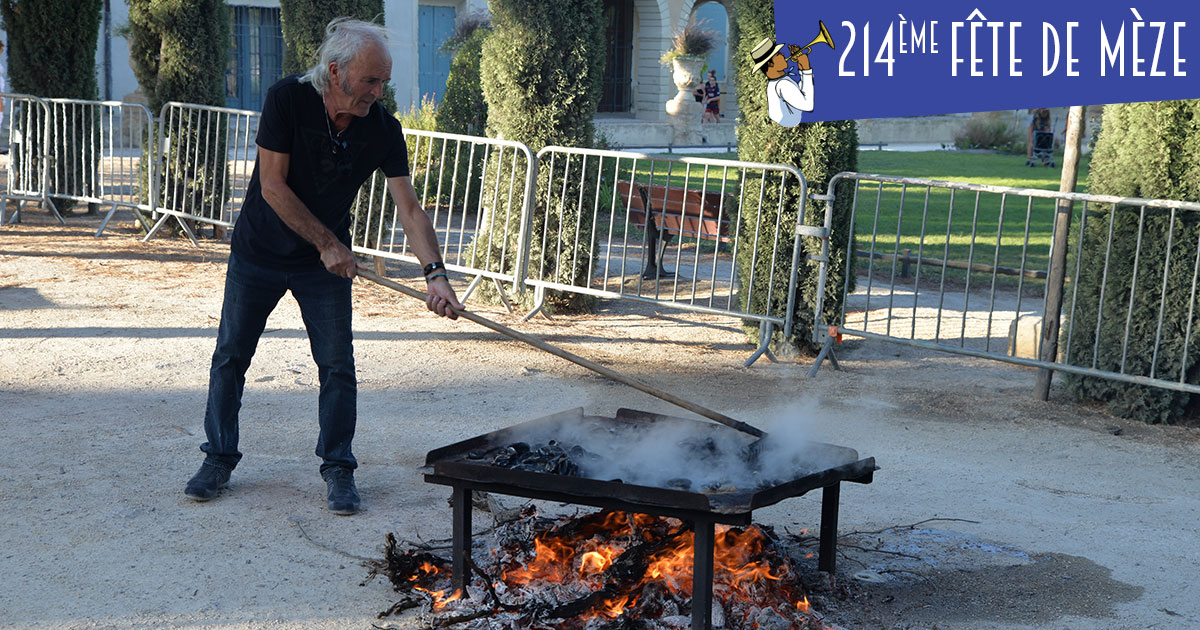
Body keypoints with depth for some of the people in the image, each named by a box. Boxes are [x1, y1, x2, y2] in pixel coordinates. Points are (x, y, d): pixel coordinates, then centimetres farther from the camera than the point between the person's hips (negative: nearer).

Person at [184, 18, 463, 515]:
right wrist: (327, 243, -20)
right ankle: (219, 460, 22)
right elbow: (273, 186, -21)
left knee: (338, 366, -3)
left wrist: (435, 273, -27)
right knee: (231, 356, 7)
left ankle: (338, 469, 10)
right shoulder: (286, 100, -22)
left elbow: (409, 207, -16)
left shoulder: (383, 131, -15)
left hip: (327, 264, 1)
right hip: (258, 252, -1)